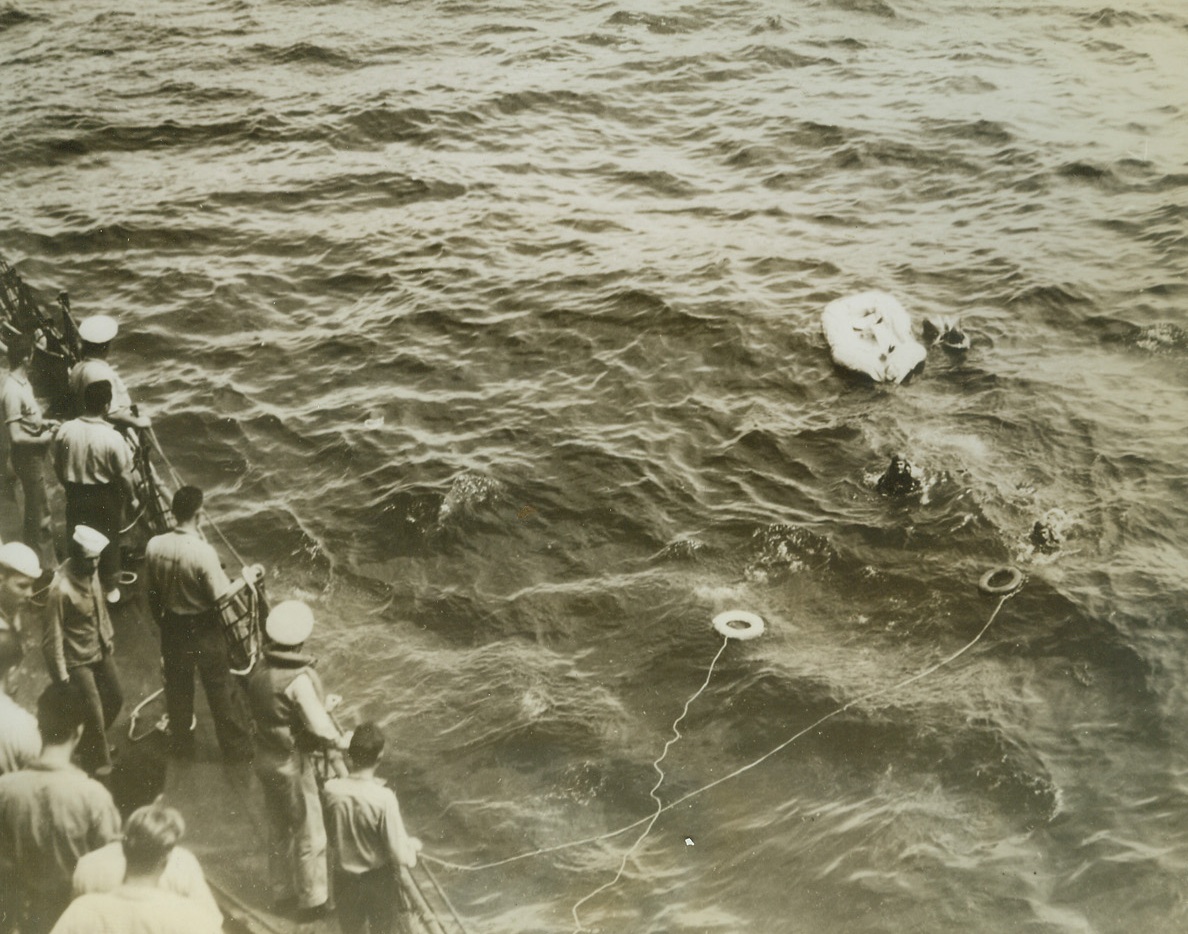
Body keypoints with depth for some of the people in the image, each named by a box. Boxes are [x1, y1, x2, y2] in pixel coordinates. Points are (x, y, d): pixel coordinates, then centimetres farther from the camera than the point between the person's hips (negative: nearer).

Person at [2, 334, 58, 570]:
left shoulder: (23, 382, 3)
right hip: (27, 456, -9)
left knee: (39, 507, 21)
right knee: (38, 512, 3)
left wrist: (44, 423, 6)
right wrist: (42, 439, -14)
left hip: (35, 455, 9)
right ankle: (44, 566, 15)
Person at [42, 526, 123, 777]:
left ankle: (91, 742, 46)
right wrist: (60, 675, -19)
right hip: (78, 660, -8)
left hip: (100, 650, 8)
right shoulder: (61, 589, -32)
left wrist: (108, 635, 18)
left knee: (115, 699, 21)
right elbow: (53, 636, -24)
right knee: (93, 712, 4)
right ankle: (96, 760, 28)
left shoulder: (91, 571, -9)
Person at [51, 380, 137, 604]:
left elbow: (58, 466, -1)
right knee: (109, 540, 16)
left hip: (75, 494, 3)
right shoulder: (112, 438, -24)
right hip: (105, 496, -3)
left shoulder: (64, 430, -15)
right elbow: (123, 475, -14)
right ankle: (110, 587, 29)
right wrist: (131, 498, 3)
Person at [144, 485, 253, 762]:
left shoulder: (154, 546, -13)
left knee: (177, 686, 23)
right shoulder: (203, 552, -29)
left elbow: (151, 592, 0)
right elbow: (222, 598, -23)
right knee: (220, 688, 12)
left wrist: (162, 621, 16)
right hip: (204, 630, -4)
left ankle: (180, 742, 40)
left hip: (172, 627, 4)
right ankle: (237, 747, 25)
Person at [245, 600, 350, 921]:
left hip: (266, 758, 7)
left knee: (279, 829, 23)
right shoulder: (299, 678, -26)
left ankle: (282, 891, 38)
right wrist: (342, 740, -7)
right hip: (293, 764, -7)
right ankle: (311, 900, 22)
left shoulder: (259, 672, -4)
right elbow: (320, 728, -27)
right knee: (310, 835, 10)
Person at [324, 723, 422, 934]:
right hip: (379, 879, -3)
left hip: (346, 878, 3)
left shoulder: (331, 791, -17)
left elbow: (331, 838, -1)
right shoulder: (384, 798, -28)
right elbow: (399, 854, -22)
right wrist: (413, 845, -1)